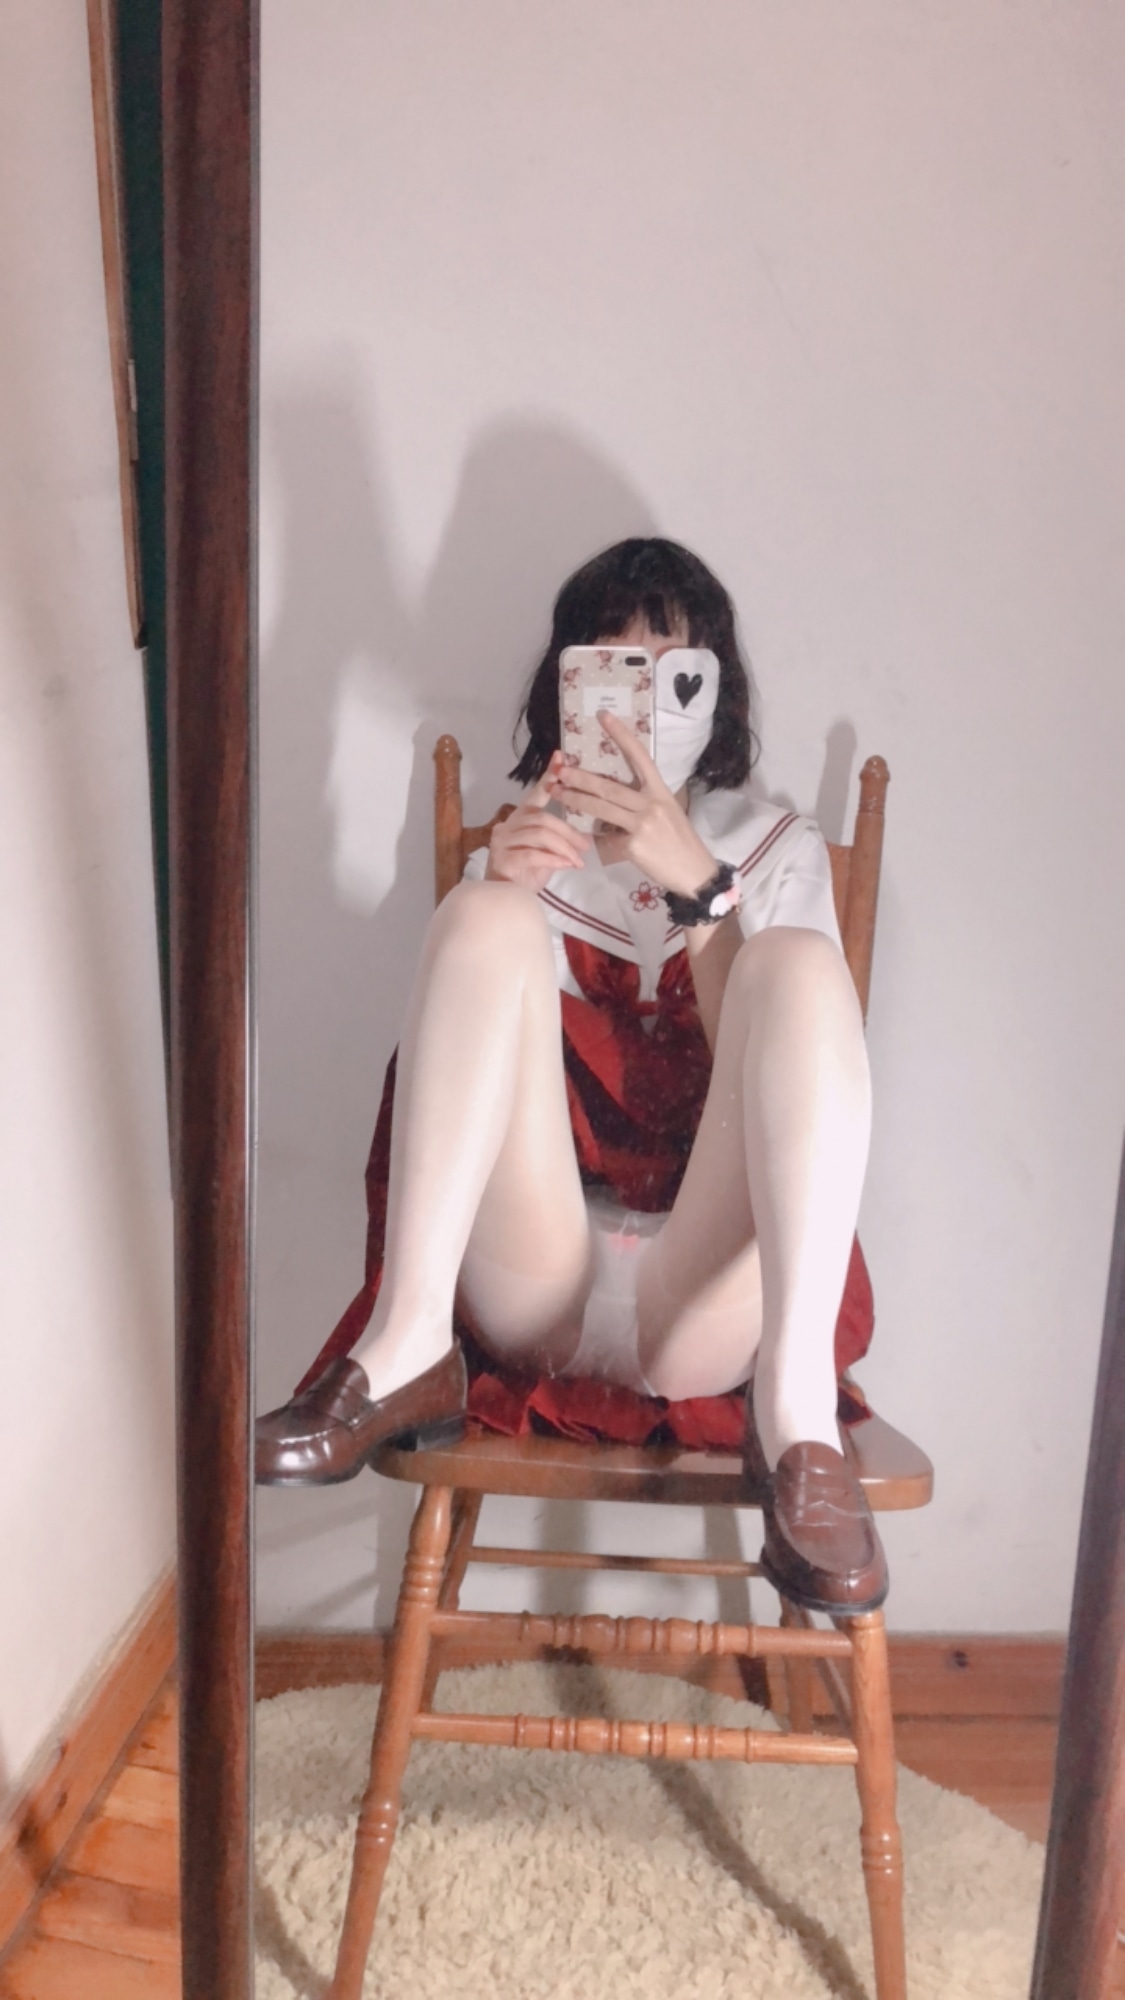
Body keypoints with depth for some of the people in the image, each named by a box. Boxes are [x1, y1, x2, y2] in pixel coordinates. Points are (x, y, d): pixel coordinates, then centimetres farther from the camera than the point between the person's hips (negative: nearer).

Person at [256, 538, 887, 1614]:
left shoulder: (774, 852, 13)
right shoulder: (524, 853, 15)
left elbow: (768, 1062, -4)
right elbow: (452, 1078, 4)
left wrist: (696, 882, -19)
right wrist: (500, 889, -12)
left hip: (700, 1304, 0)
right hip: (535, 1293, 1)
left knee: (797, 964, -23)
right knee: (484, 916, -18)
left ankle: (795, 1410, -32)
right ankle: (407, 1352, -25)